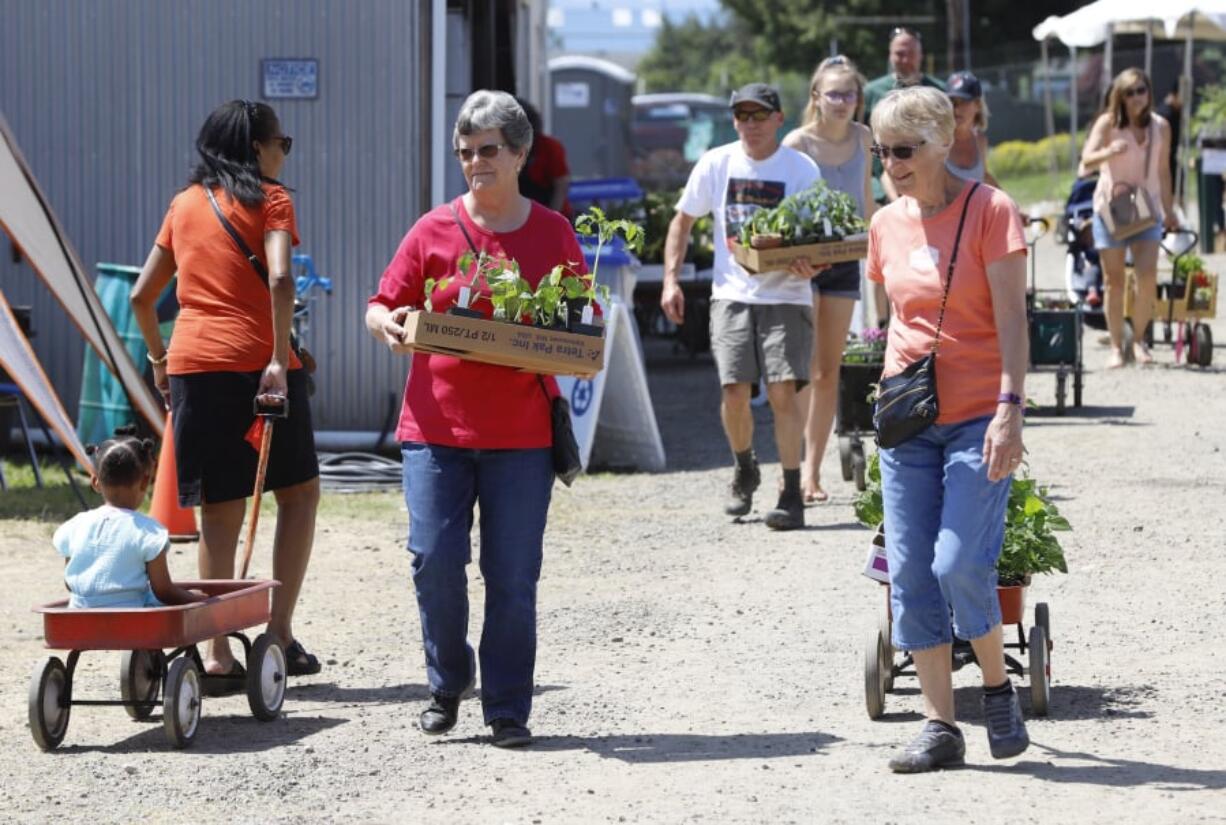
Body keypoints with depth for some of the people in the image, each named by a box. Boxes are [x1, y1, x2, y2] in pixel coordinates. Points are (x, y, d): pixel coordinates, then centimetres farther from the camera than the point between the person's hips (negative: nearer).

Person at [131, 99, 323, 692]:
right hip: (255, 361, -4)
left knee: (220, 510, 7)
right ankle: (279, 632, 5)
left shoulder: (184, 204, 16)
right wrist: (281, 360, -17)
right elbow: (279, 279, -17)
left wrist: (158, 356, 29)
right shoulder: (268, 198, 0)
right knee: (299, 490, 12)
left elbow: (142, 295, 17)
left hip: (191, 365, 5)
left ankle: (217, 655, 3)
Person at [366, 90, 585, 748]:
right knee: (435, 560, -6)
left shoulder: (553, 233, 5)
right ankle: (447, 683, 17)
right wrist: (387, 325, -14)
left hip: (521, 434, 0)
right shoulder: (434, 231, 4)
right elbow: (383, 304, 8)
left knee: (512, 577, 1)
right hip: (436, 424, 0)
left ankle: (507, 708, 12)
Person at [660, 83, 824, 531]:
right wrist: (671, 279, 5)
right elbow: (682, 221, 14)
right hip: (733, 293, 2)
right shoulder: (716, 164, 4)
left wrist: (810, 265, -25)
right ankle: (744, 470, 24)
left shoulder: (802, 170, -3)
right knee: (734, 390, -5)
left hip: (785, 296, -2)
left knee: (783, 390, -13)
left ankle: (792, 494, -5)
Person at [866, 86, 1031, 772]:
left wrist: (1010, 408, -18)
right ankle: (941, 727, 5)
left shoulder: (989, 210, -6)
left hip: (977, 418, -5)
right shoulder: (888, 225, 10)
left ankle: (999, 689, 9)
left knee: (960, 565, -15)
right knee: (910, 573, -1)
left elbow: (1011, 318, -10)